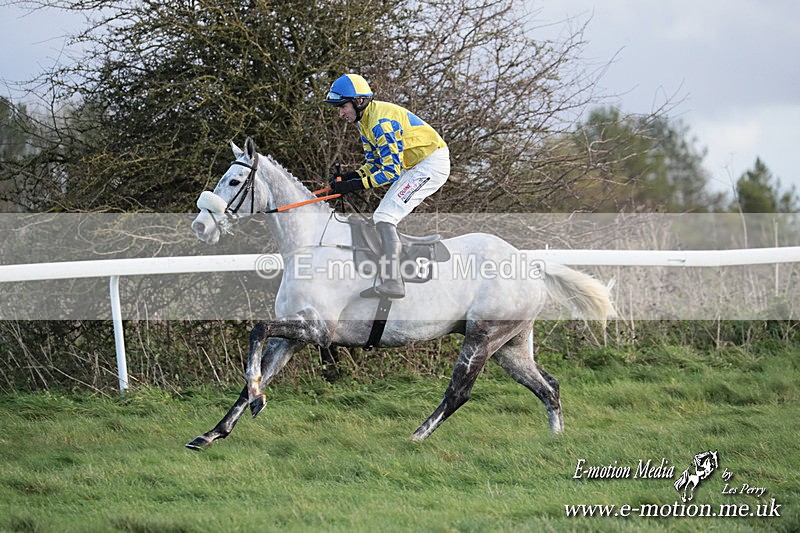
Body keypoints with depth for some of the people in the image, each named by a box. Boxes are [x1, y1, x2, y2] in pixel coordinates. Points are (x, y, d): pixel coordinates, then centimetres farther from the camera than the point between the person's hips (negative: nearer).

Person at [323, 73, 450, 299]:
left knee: (384, 217, -19)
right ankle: (389, 280, 21)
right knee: (383, 219, 14)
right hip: (416, 166, 11)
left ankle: (393, 283, -27)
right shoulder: (365, 121, 8)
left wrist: (356, 185, -26)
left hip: (432, 164, -11)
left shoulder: (382, 122, -24)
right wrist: (350, 176, -4)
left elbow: (391, 171, -26)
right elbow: (375, 163, 13)